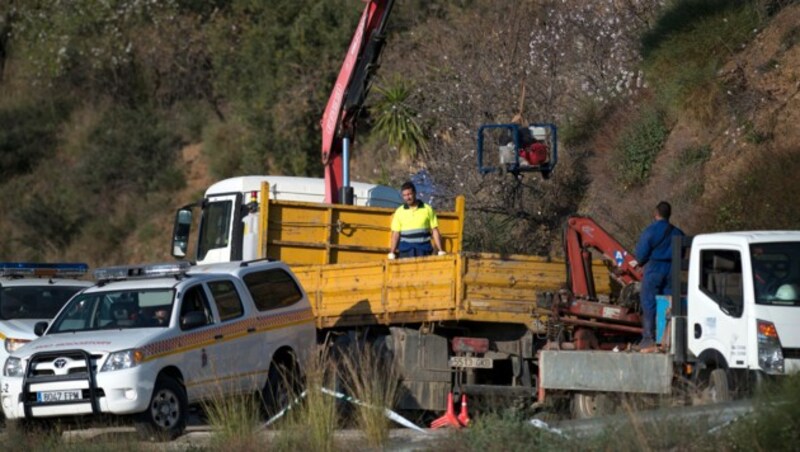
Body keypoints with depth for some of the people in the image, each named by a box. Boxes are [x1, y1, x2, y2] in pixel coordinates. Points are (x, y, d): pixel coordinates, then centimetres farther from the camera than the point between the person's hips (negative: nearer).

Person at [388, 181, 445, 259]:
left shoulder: (427, 209, 7)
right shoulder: (399, 212, 8)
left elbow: (435, 231, 6)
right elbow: (395, 234, 5)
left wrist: (440, 251, 1)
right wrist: (391, 253, -3)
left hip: (424, 252, 0)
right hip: (405, 253, 0)